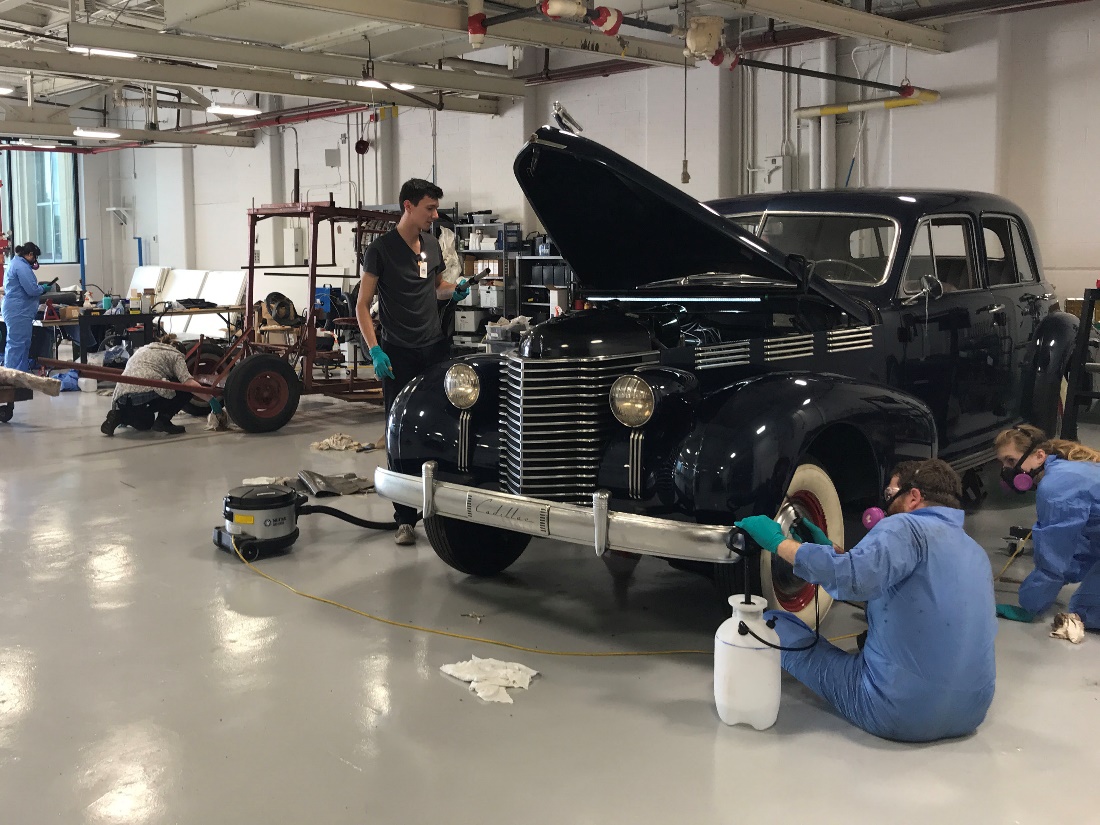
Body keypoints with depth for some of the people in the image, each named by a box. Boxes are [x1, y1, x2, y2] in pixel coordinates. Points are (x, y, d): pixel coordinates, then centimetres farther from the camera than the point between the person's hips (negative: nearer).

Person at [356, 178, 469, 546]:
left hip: (436, 349, 5)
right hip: (399, 355, -5)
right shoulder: (382, 248, -6)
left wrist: (454, 291, 3)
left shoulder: (431, 243, 10)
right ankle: (405, 518, 7)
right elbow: (362, 305, -5)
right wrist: (375, 351, -15)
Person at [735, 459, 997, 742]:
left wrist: (778, 542, -19)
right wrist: (829, 548, 23)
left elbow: (852, 578, -30)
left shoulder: (909, 527, -12)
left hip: (898, 713, -8)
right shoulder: (975, 552, 14)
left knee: (772, 623, 4)